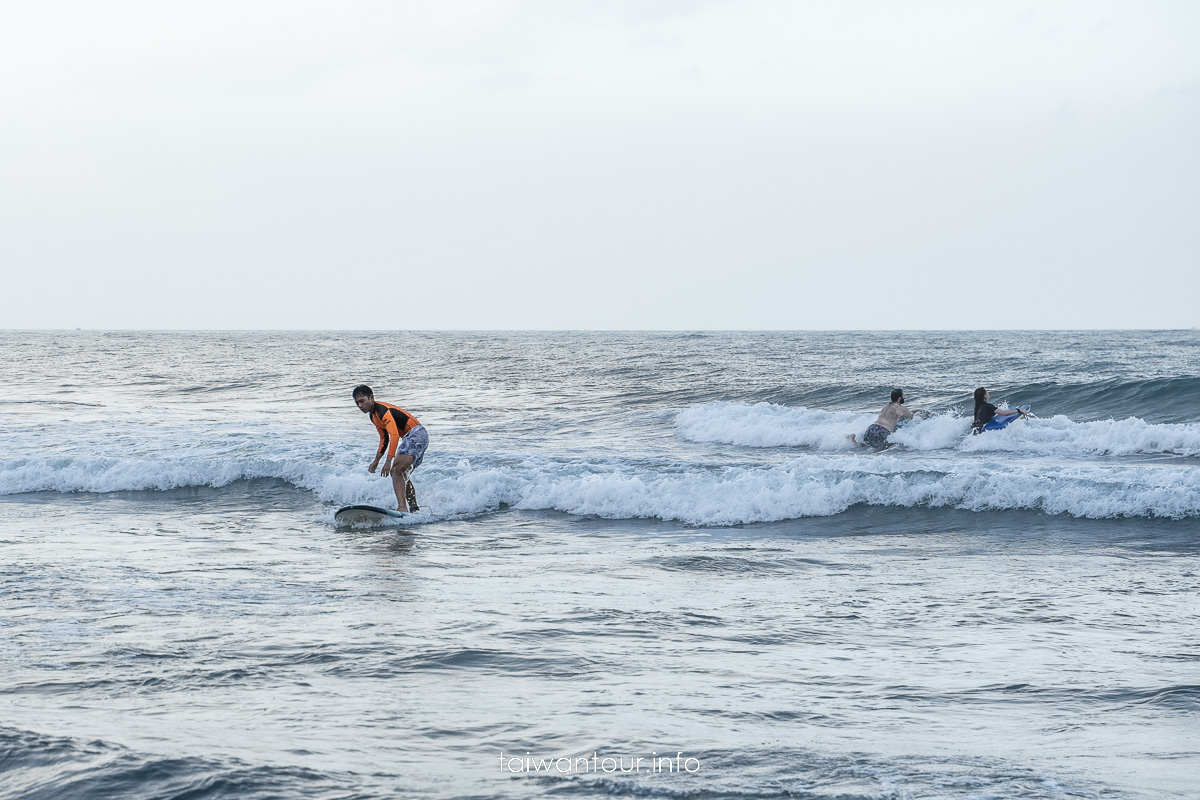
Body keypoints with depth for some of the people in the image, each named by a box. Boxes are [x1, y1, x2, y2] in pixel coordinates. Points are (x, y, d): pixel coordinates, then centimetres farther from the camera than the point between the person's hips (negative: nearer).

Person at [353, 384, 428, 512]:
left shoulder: (382, 410, -19)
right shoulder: (373, 414, 14)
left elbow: (394, 435, -29)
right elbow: (384, 438, 25)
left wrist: (389, 461, -34)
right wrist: (376, 461, 21)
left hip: (416, 433, -11)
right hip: (410, 437, 11)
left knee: (397, 470, -23)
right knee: (401, 475, 15)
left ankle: (402, 507, -35)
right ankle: (415, 509, 21)